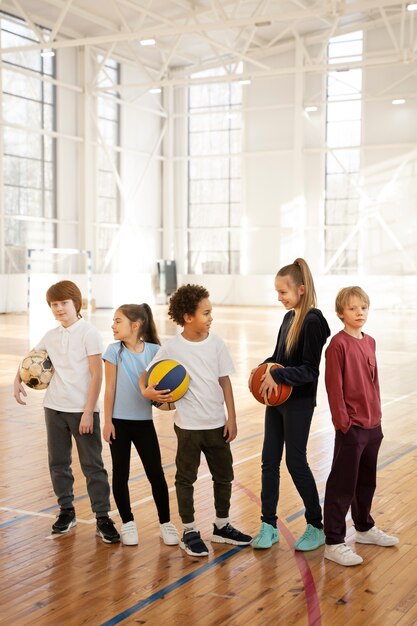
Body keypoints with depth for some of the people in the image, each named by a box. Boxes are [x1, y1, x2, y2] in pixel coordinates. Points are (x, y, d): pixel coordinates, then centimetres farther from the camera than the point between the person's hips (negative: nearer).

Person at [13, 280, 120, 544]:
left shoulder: (89, 333, -9)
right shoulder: (51, 336, 7)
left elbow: (97, 375, -12)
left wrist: (88, 411, -15)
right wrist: (18, 379, 7)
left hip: (83, 410, -6)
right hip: (54, 408, 6)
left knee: (92, 465, 0)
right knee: (58, 462, 12)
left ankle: (103, 517, 7)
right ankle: (66, 511, 27)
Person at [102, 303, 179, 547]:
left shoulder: (154, 351, -6)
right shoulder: (115, 351, -6)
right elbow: (110, 388, -3)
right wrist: (108, 421, -4)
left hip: (144, 420, 0)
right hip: (119, 421, 0)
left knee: (156, 474, 2)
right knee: (121, 474, 7)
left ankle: (165, 522, 17)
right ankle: (128, 522, 22)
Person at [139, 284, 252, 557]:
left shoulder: (216, 343, -2)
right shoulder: (172, 348, -11)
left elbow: (225, 381, 3)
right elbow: (147, 375, -3)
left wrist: (231, 418, 1)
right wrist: (147, 391, -25)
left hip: (217, 424, 4)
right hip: (188, 425, -4)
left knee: (224, 475, 14)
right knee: (186, 478, 7)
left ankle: (222, 526, 31)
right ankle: (190, 532, 21)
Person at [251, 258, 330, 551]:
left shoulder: (312, 322, -17)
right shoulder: (289, 318, 8)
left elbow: (309, 370, -19)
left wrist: (277, 375, -27)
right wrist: (263, 368, -3)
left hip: (299, 403, -8)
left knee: (296, 462, 1)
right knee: (270, 460, 9)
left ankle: (317, 526, 19)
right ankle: (269, 526, 19)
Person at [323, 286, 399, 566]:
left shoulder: (370, 342, 9)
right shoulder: (338, 344, -14)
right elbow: (334, 386, -16)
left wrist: (377, 415, 13)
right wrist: (342, 421, -16)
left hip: (373, 425, 8)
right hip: (351, 427, -8)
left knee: (366, 481, 22)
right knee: (342, 485, 0)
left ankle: (364, 527, 39)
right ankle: (334, 543, 8)